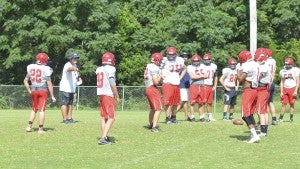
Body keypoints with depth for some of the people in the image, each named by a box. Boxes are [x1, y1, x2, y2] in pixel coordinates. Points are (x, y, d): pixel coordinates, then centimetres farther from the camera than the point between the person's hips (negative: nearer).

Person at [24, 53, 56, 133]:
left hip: (33, 91, 5)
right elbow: (49, 84, -11)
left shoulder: (31, 68, 4)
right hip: (43, 90, -5)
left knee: (34, 109, 18)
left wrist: (29, 91, 14)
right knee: (41, 110, -1)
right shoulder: (46, 69, -10)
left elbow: (25, 81, 8)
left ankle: (29, 126, 12)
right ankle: (40, 129, 0)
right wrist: (52, 96, -5)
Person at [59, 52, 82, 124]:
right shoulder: (68, 65, -19)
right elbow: (69, 68, -44)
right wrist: (74, 69, -66)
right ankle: (65, 119, -7)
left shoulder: (74, 65, 10)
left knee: (70, 104, 14)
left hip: (72, 88, 9)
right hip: (65, 88, -9)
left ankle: (69, 118, 20)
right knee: (64, 103, -7)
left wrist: (79, 77, 13)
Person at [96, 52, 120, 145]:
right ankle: (103, 138, -16)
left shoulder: (99, 69, 10)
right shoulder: (111, 69, -11)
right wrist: (117, 96, -8)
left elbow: (100, 83, 12)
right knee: (111, 118, -6)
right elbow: (112, 84, -14)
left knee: (104, 117, 14)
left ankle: (104, 137, 15)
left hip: (101, 94, 7)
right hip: (108, 95, -7)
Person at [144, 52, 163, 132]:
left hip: (147, 89, 9)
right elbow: (156, 82, -20)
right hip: (153, 89, -9)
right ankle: (154, 127, -12)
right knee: (158, 109, -6)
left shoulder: (148, 66, 11)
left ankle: (151, 124, 37)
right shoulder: (155, 68, -16)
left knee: (153, 108, 24)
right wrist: (160, 76, -5)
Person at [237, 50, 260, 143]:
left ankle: (254, 135, -16)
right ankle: (253, 135, 13)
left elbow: (240, 79, -13)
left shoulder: (246, 66, -14)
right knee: (250, 114, 15)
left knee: (246, 115, -7)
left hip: (248, 91, -9)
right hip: (255, 90, 9)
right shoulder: (255, 65, 13)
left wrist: (238, 72, 4)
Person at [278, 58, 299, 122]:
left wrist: (296, 91, -10)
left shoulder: (295, 70, -3)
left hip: (292, 88, -3)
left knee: (292, 104, 0)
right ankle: (281, 118, 3)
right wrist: (281, 92, 6)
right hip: (285, 89, 3)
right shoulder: (283, 71, 9)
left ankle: (291, 118, 7)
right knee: (283, 104, 0)